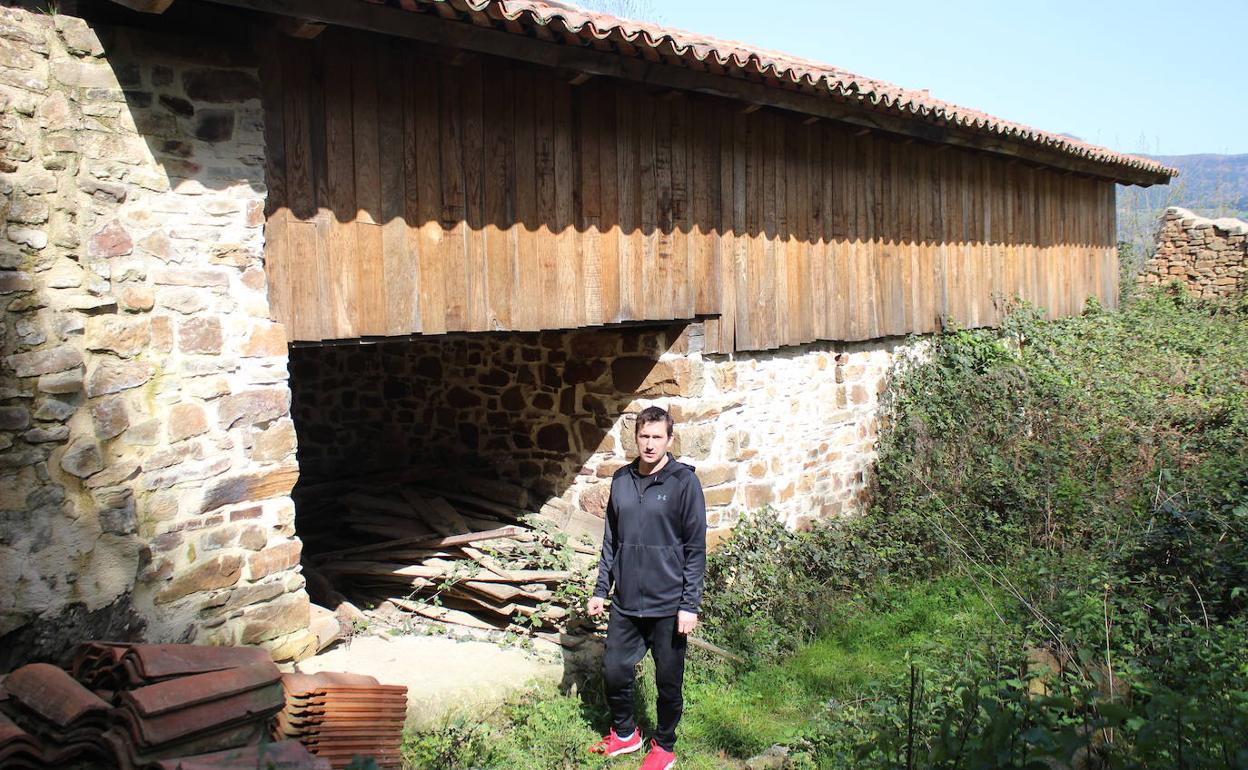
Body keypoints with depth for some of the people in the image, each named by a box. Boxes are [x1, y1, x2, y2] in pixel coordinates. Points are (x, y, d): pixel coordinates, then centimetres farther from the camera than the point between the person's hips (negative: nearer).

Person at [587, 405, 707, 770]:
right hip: (625, 603, 4)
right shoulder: (622, 480, 5)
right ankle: (624, 733, 37)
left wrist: (690, 605, -12)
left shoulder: (684, 482, -9)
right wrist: (601, 590, 11)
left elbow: (695, 548, -9)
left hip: (668, 606, -4)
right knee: (613, 672, 12)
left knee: (669, 682, 10)